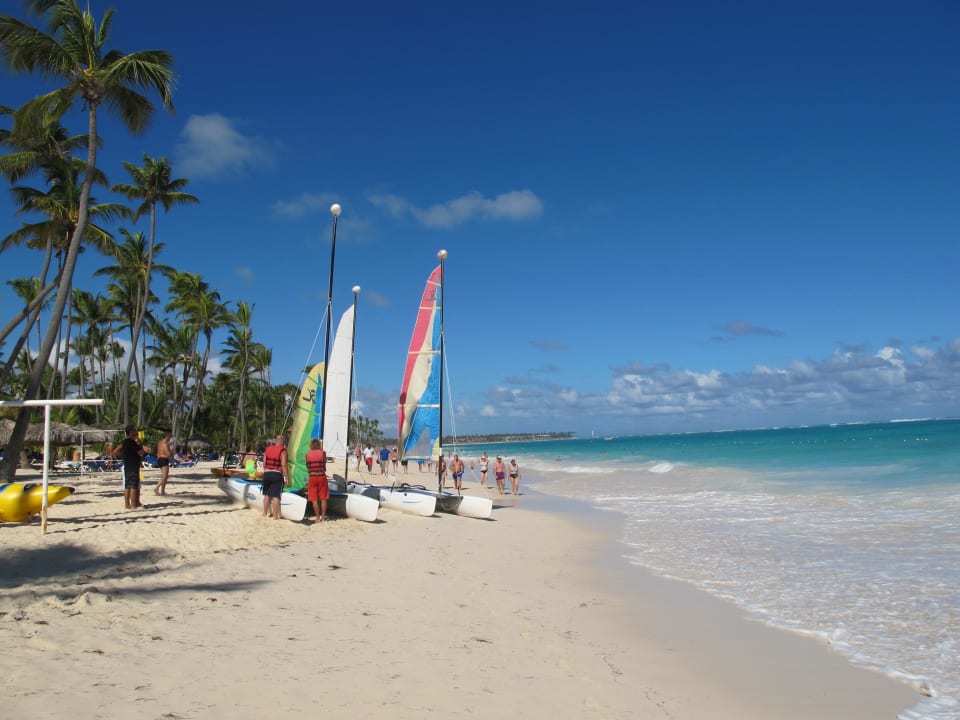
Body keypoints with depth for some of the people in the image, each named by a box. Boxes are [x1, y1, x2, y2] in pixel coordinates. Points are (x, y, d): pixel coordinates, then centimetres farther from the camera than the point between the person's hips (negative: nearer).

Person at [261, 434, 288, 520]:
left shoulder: (268, 448, 9)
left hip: (267, 473, 6)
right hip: (277, 474, -6)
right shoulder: (282, 450, -9)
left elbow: (264, 463, 11)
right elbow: (283, 465, -15)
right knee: (276, 496, -3)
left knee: (267, 494, 18)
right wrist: (285, 477, -10)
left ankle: (265, 513, 27)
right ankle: (275, 516, -2)